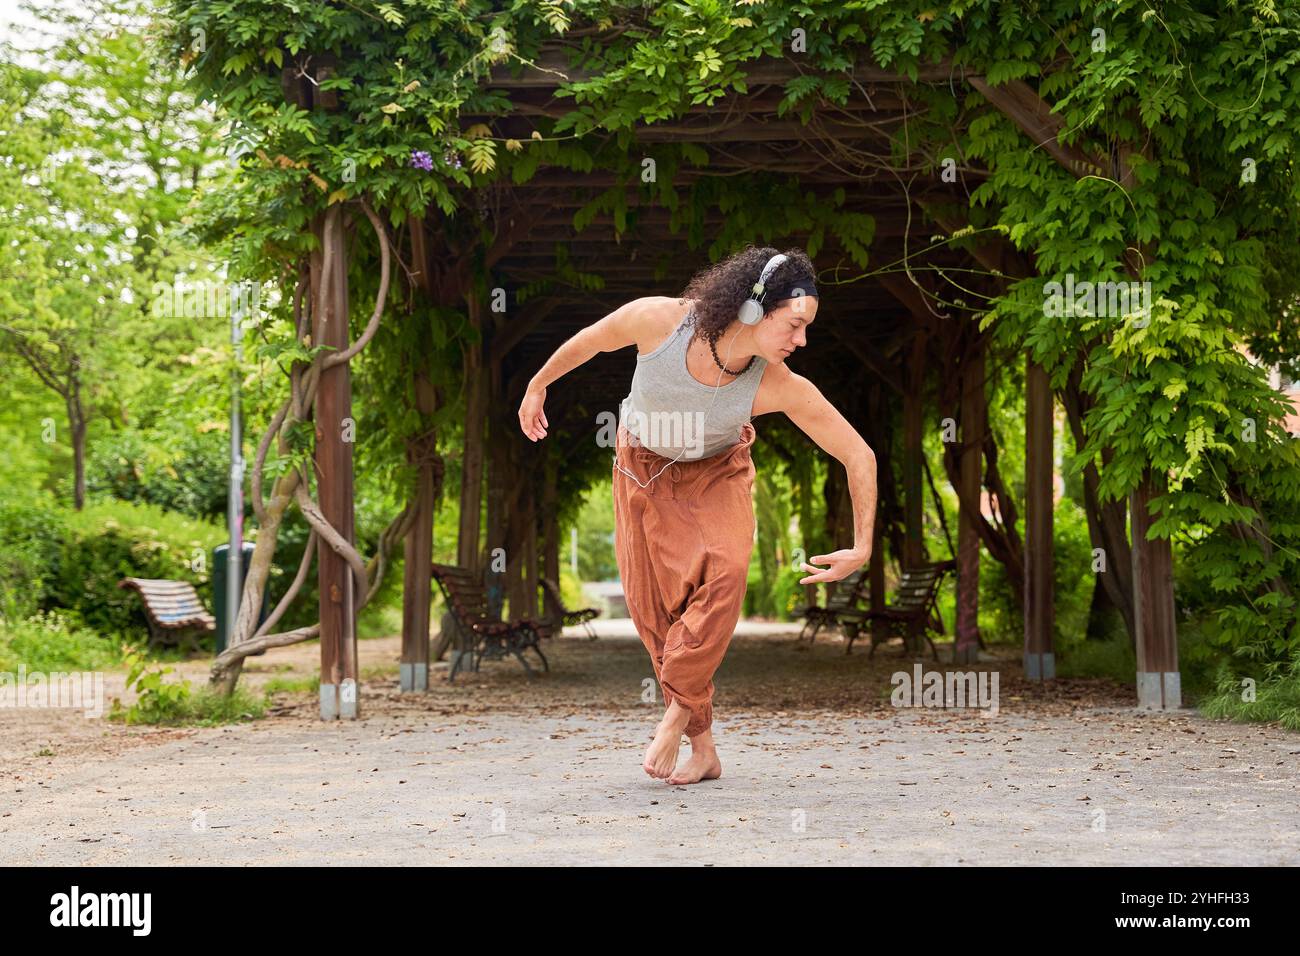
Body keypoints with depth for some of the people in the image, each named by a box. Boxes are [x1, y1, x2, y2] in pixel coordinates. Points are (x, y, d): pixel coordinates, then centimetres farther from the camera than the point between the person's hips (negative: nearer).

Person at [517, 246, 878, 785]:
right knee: (653, 608, -3)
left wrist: (862, 549, -24)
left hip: (717, 473, -1)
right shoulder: (658, 320, -33)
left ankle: (678, 710, -15)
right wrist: (538, 387, 6)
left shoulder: (781, 387, -31)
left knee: (725, 570, -29)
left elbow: (859, 458, -21)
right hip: (643, 471, 1)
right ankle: (703, 748, 8)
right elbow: (590, 341, -10)